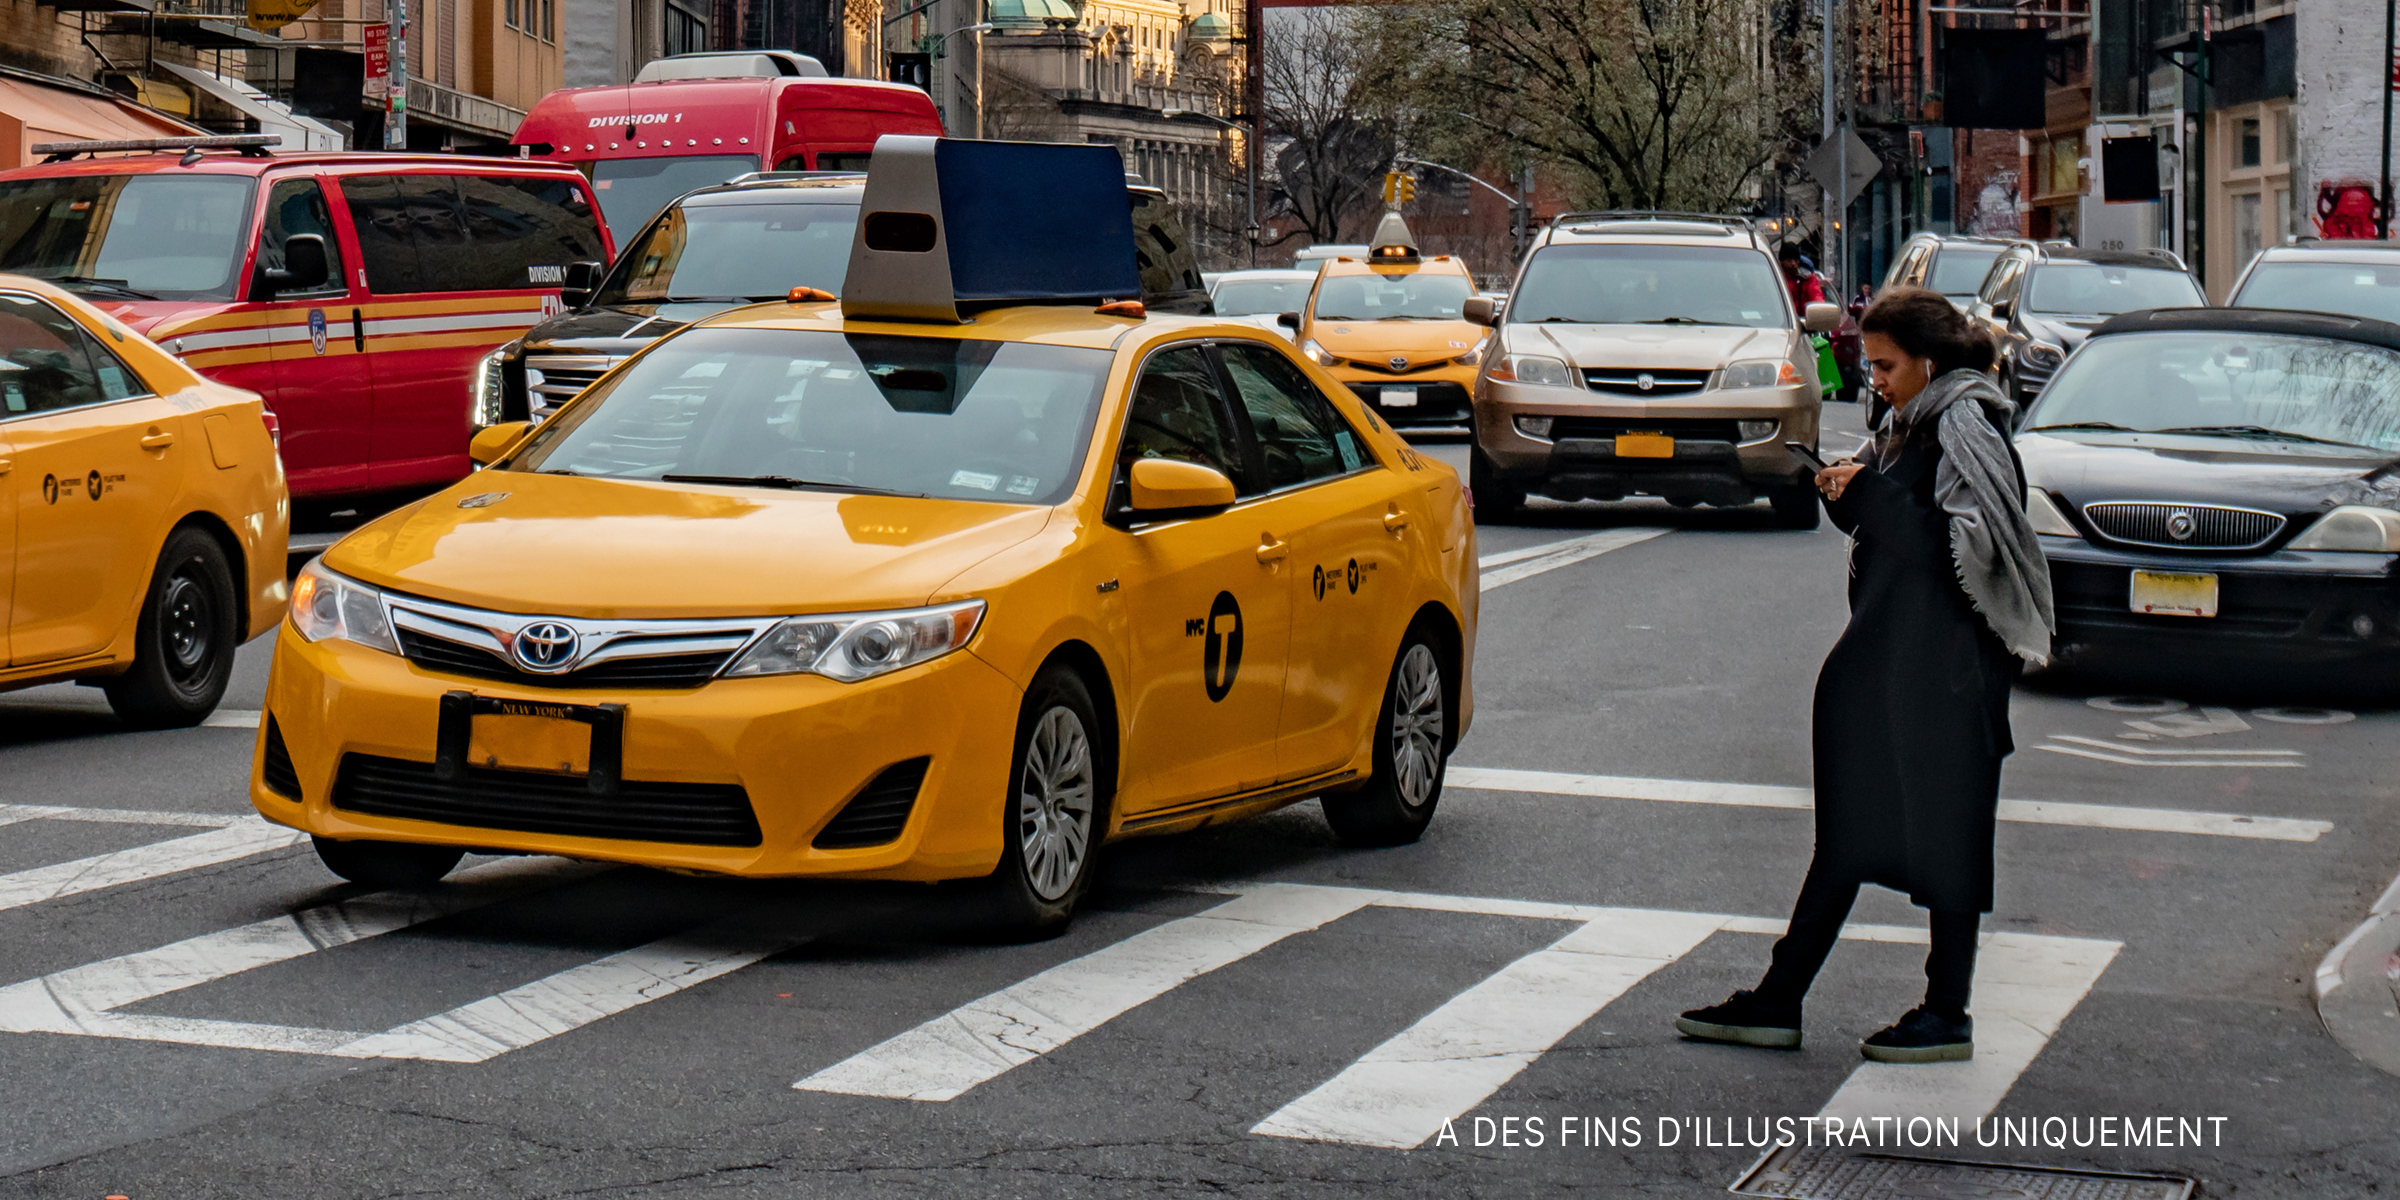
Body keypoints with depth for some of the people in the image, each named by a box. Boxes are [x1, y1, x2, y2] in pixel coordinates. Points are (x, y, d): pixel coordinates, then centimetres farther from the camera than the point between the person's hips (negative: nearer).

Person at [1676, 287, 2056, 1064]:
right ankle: (1777, 1002, 14)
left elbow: (1957, 547, -22)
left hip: (1943, 669, -10)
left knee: (1944, 831, -1)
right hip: (1888, 656, 10)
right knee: (1848, 832, 11)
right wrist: (1850, 498, 1)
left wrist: (1869, 498, -19)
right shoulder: (1914, 425, 14)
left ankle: (1947, 1017, 8)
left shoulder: (1965, 427, -14)